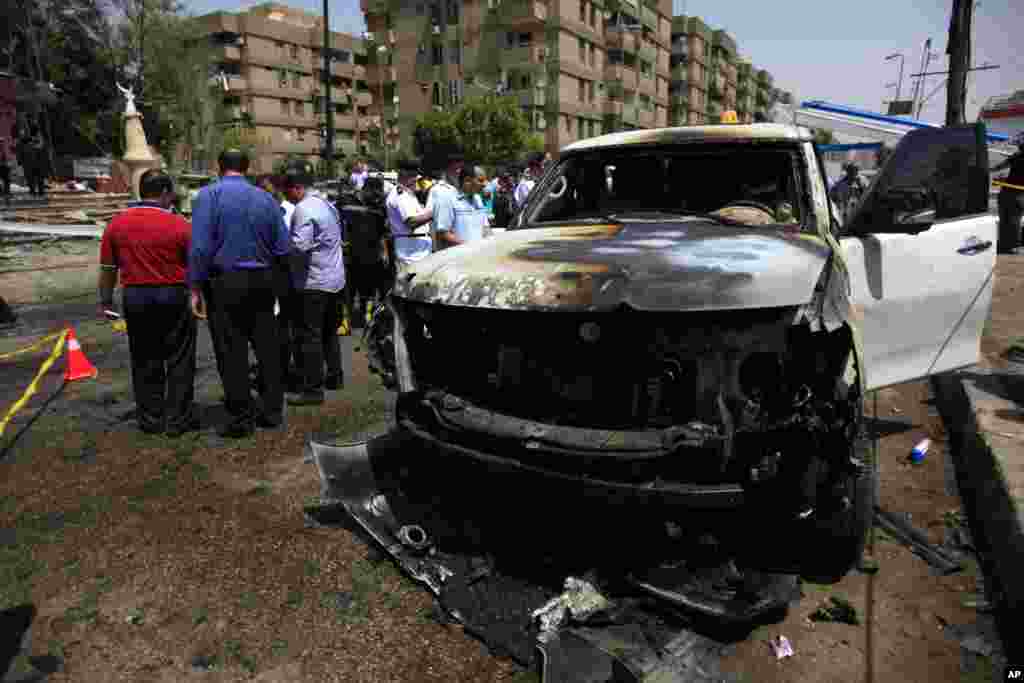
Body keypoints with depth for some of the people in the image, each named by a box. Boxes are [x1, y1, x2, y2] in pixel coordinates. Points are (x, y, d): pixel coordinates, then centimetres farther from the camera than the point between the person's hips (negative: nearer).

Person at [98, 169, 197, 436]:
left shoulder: (117, 223, 2)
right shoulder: (179, 225, -9)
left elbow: (108, 268, 6)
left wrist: (106, 300, 16)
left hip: (134, 296, 4)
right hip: (173, 295, -3)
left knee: (145, 361, 14)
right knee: (179, 360, 7)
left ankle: (150, 418, 21)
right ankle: (177, 419, 11)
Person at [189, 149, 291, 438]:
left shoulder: (209, 195, -6)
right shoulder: (266, 198, 6)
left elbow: (200, 247, -13)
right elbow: (282, 248, 4)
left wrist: (196, 288, -8)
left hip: (225, 283, -4)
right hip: (262, 281, 4)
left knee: (232, 352, 4)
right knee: (267, 346, 12)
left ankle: (242, 418, 11)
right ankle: (272, 411, 21)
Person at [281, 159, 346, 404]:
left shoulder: (303, 209, -17)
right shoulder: (327, 203, 12)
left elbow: (300, 245, -25)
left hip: (313, 281, -9)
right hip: (334, 278, 10)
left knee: (309, 336, -4)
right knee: (329, 330, 20)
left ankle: (313, 389, 0)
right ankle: (334, 376, 30)